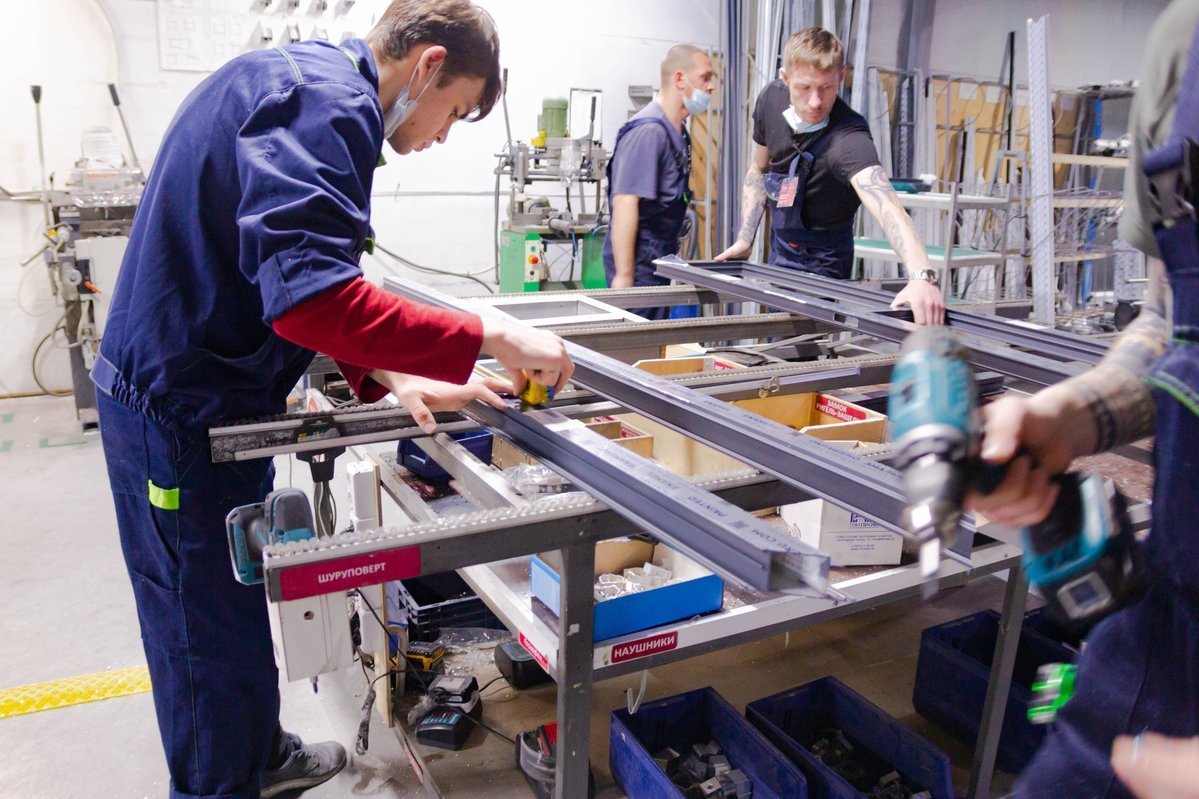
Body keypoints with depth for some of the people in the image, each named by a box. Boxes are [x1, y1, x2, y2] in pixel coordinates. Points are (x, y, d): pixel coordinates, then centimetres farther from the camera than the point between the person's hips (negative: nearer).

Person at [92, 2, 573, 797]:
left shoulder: (306, 82, 13)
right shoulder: (327, 101, -20)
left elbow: (296, 279, 16)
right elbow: (311, 298, -34)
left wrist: (390, 380, 7)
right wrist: (488, 338, -28)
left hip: (189, 395, 11)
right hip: (185, 412, -11)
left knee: (236, 605, 25)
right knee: (216, 640, 4)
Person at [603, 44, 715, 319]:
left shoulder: (678, 132, 13)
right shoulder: (648, 131, -17)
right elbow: (625, 202, -23)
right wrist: (623, 276, -25)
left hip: (660, 260, 9)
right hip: (638, 263, -9)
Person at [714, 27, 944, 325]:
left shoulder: (848, 138, -34)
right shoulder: (771, 99, -15)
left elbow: (886, 205, -51)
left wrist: (921, 276, -68)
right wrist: (744, 240, -6)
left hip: (820, 262, -6)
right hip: (779, 249, 6)